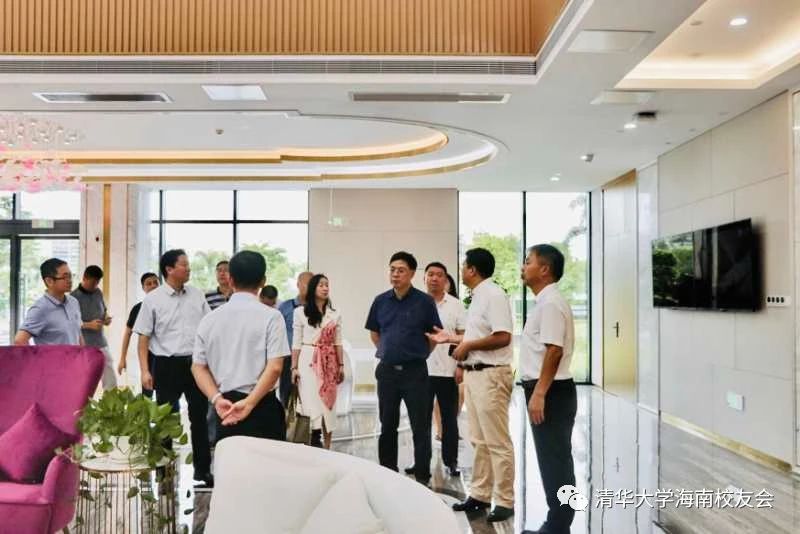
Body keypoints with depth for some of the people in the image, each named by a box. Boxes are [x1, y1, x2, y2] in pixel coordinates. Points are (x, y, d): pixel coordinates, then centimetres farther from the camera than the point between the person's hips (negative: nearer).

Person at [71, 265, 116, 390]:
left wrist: (106, 318, -2)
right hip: (83, 346, -5)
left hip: (101, 343, 5)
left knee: (110, 379, 5)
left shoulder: (98, 293, 8)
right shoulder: (74, 297, -9)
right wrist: (88, 325, -22)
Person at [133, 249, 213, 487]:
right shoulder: (153, 299, -5)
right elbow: (143, 338, -3)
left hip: (196, 363, 3)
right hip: (167, 364, -3)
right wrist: (145, 371, -10)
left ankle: (202, 469, 24)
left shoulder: (197, 295, 4)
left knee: (199, 417, 10)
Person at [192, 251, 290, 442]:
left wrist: (217, 399, -5)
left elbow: (198, 367, 3)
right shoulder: (271, 316, -8)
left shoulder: (209, 318, 5)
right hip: (262, 407, -4)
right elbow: (274, 367, -16)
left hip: (225, 408, 4)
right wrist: (249, 403, -14)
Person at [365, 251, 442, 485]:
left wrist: (418, 354, 5)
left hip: (415, 371, -3)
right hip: (387, 370, 3)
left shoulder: (424, 301, -6)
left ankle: (422, 477, 12)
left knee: (420, 427, 2)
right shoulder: (381, 301, 4)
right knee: (387, 426, 12)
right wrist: (387, 352, 12)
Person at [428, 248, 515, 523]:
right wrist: (451, 338, 22)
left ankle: (504, 502, 7)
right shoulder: (478, 296, 15)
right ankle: (479, 495, 24)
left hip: (491, 375, -10)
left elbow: (502, 337, -24)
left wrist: (467, 346, -16)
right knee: (479, 441, 15)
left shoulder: (493, 295, -15)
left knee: (497, 442, -2)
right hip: (474, 374, 10)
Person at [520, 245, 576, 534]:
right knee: (553, 460, 15)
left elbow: (554, 350, -23)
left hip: (551, 393, -10)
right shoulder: (545, 301, 16)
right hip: (546, 391, 10)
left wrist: (539, 394, -24)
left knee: (555, 461, -2)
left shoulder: (551, 302, -16)